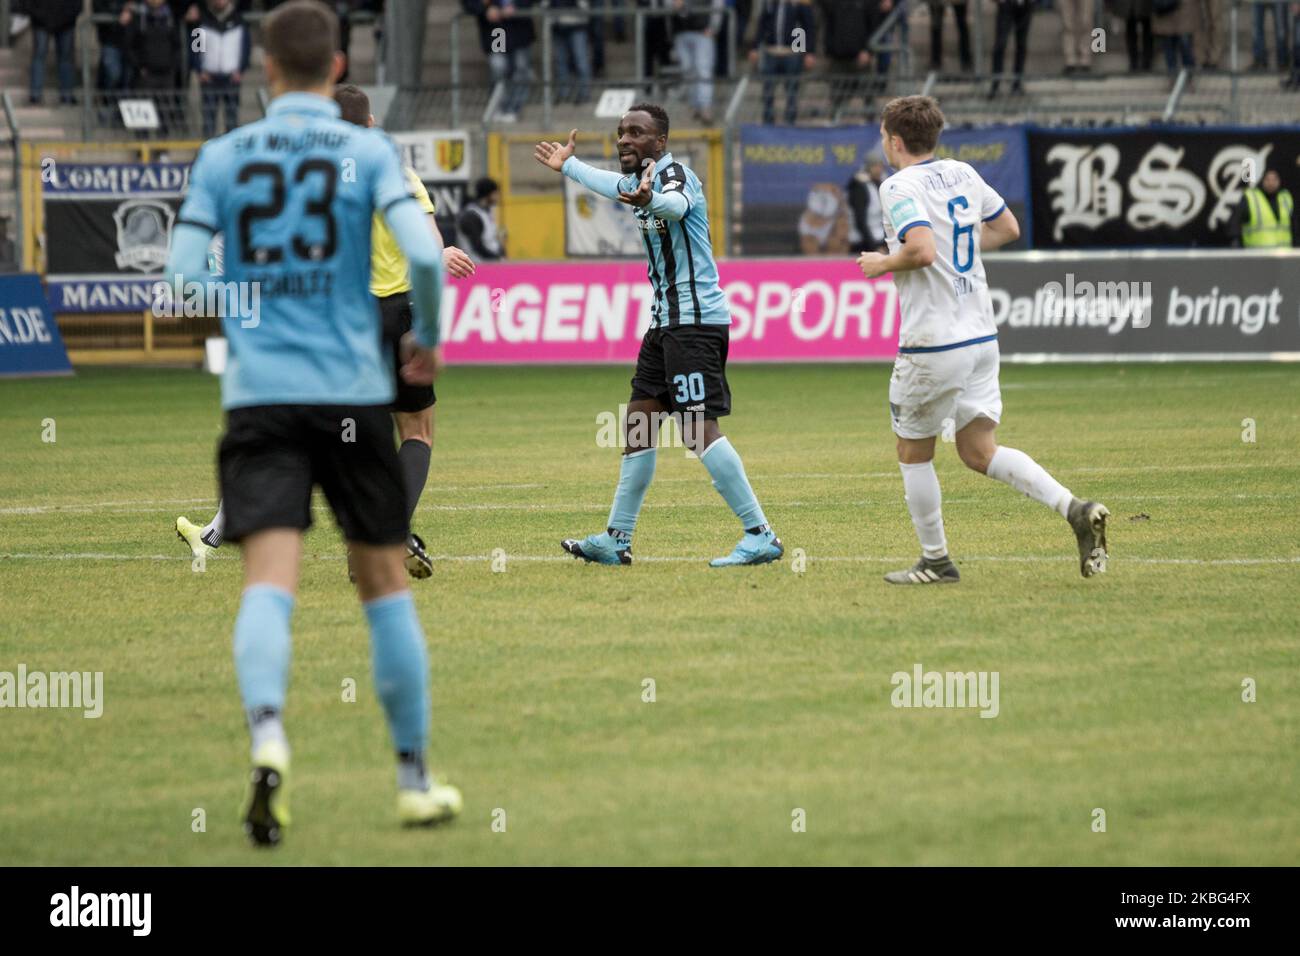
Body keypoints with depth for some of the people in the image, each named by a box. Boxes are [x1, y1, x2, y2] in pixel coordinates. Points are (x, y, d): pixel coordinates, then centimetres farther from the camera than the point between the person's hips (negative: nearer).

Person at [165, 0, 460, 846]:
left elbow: (182, 278, 0)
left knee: (270, 580, -10)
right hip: (354, 391, 0)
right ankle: (415, 778, 18)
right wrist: (428, 340, 6)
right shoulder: (366, 151, 1)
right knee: (385, 584, 12)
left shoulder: (222, 157, 6)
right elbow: (425, 253, -12)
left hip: (258, 395, 0)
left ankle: (268, 736, -37)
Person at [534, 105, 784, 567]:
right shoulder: (641, 179, 15)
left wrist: (650, 200, -63)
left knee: (698, 430, -17)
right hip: (666, 322, 10)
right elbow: (614, 185, 41)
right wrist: (568, 165, 57)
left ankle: (760, 536, -17)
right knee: (638, 424, 12)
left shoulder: (675, 174, -14)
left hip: (695, 321, -10)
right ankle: (616, 541, 20)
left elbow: (676, 203, -40)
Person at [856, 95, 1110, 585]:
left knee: (914, 452, 11)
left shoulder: (899, 187, -13)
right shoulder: (962, 174, 11)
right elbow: (1007, 227, 22)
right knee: (979, 451, 8)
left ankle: (935, 560, 16)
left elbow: (921, 250, -27)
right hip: (981, 335, 7)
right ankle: (1075, 509, -11)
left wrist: (883, 263, -9)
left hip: (931, 343, -7)